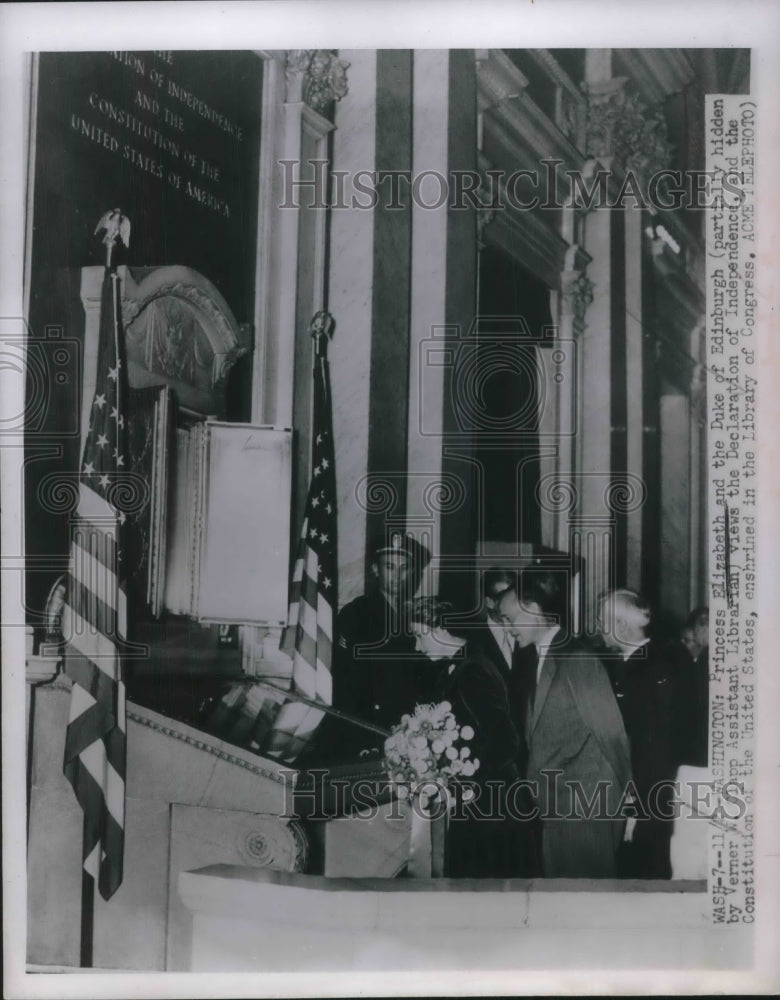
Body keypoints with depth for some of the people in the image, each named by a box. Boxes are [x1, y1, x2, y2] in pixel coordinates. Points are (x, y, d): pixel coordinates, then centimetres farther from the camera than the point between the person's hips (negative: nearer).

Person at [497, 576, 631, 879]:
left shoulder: (577, 658, -13)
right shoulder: (540, 661, 13)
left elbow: (610, 733, -10)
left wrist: (625, 801, -4)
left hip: (586, 807, -8)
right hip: (552, 807, 8)